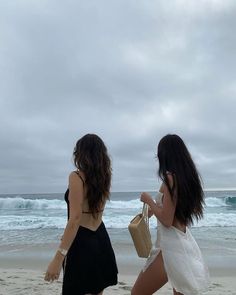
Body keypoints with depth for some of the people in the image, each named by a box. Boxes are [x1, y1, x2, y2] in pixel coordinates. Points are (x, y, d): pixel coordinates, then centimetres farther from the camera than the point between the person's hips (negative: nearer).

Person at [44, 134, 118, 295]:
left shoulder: (76, 177, -16)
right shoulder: (104, 176, 3)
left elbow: (75, 218, -23)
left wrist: (58, 257, -22)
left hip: (82, 243, -7)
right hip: (101, 240, 7)